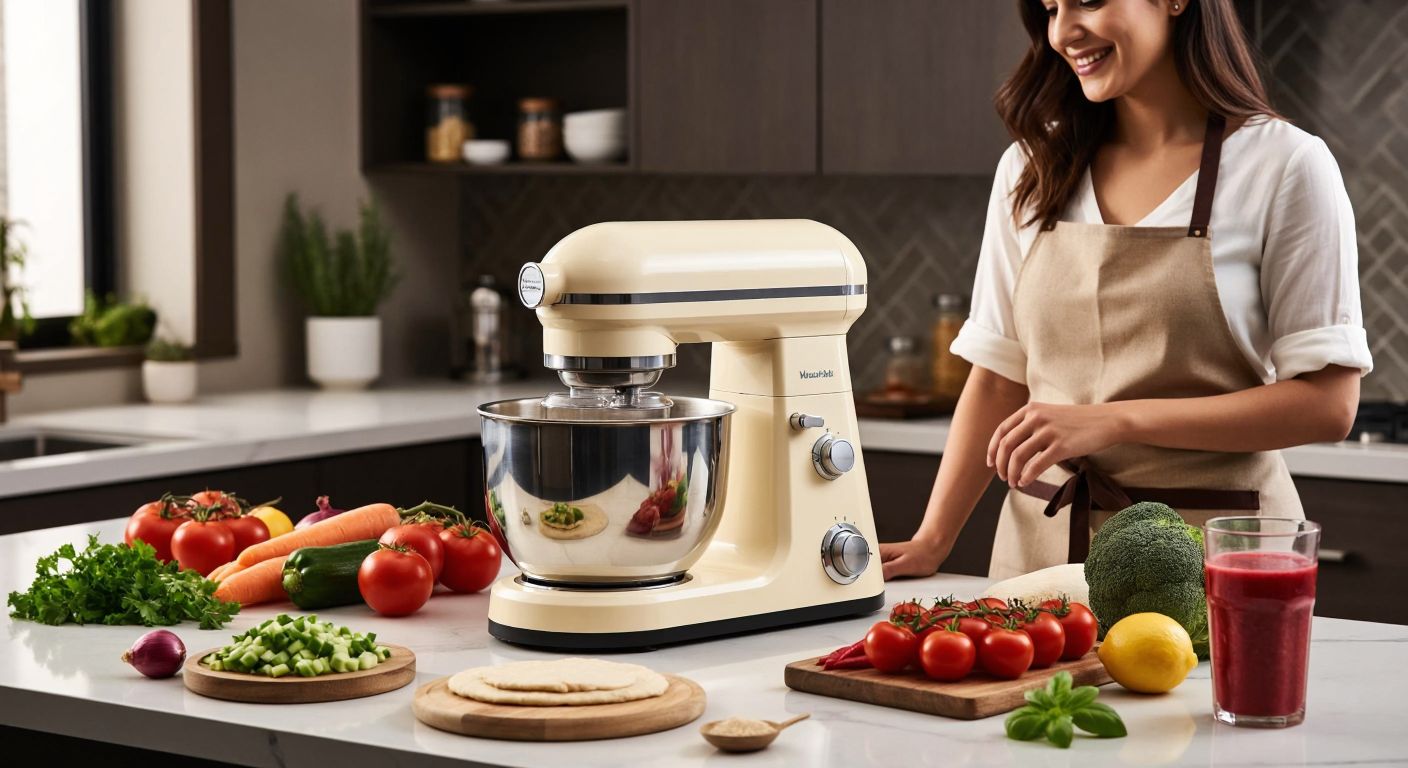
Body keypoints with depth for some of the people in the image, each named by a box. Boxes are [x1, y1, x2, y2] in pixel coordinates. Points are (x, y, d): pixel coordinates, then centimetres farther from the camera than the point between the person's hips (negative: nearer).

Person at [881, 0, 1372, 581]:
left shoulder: (1283, 165, -7)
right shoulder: (1031, 170, 8)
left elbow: (1327, 403, -12)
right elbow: (999, 378, 10)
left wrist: (1115, 420, -20)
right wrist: (932, 542, -1)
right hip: (1042, 539, 4)